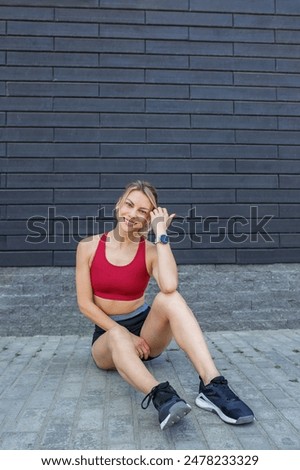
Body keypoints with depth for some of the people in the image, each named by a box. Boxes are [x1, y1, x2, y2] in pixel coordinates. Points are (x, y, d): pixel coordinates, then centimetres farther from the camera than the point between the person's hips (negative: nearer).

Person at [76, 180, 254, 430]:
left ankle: (212, 386, -41)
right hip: (108, 336, 0)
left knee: (170, 297, -32)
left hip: (144, 330, 0)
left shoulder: (151, 251, -7)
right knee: (118, 337, -38)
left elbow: (169, 286, -31)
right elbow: (85, 303, -7)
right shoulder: (88, 246, -6)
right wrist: (125, 334, -17)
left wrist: (161, 232, -24)